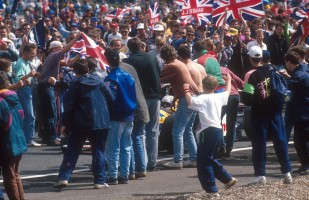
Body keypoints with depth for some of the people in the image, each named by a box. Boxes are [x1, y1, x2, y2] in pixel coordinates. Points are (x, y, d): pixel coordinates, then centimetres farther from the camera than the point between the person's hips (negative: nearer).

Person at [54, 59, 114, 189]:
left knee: (72, 151, 6)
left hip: (80, 124, -1)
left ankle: (63, 178, -3)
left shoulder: (75, 85, -3)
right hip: (100, 122, 1)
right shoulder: (99, 81, 4)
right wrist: (107, 116, 18)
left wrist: (65, 123, 1)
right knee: (99, 151, 8)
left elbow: (69, 105, -5)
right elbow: (111, 99, 5)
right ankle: (100, 181, 3)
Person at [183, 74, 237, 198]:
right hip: (218, 131, 8)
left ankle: (212, 190, -9)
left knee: (203, 163, -5)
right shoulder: (219, 97, 11)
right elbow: (228, 91, 32)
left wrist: (186, 90, -8)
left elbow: (190, 101, -26)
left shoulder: (202, 99, -10)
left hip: (209, 132, -8)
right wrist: (229, 80, 49)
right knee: (210, 160, 26)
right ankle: (228, 179, 31)